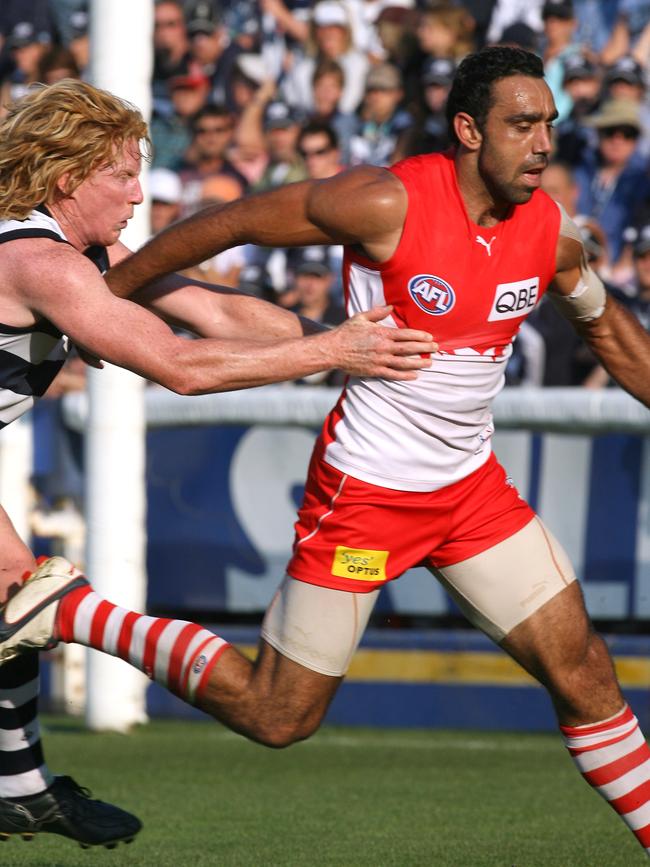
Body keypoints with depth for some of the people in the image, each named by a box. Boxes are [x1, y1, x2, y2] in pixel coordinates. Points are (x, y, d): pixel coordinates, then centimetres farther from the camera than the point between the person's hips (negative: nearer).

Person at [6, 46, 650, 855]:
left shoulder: (549, 228, -3)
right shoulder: (389, 203, -21)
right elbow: (232, 223, -10)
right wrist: (105, 292, -2)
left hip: (471, 486, 6)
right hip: (364, 488, -5)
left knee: (581, 669, 2)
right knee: (278, 716, 1)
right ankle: (71, 613, 14)